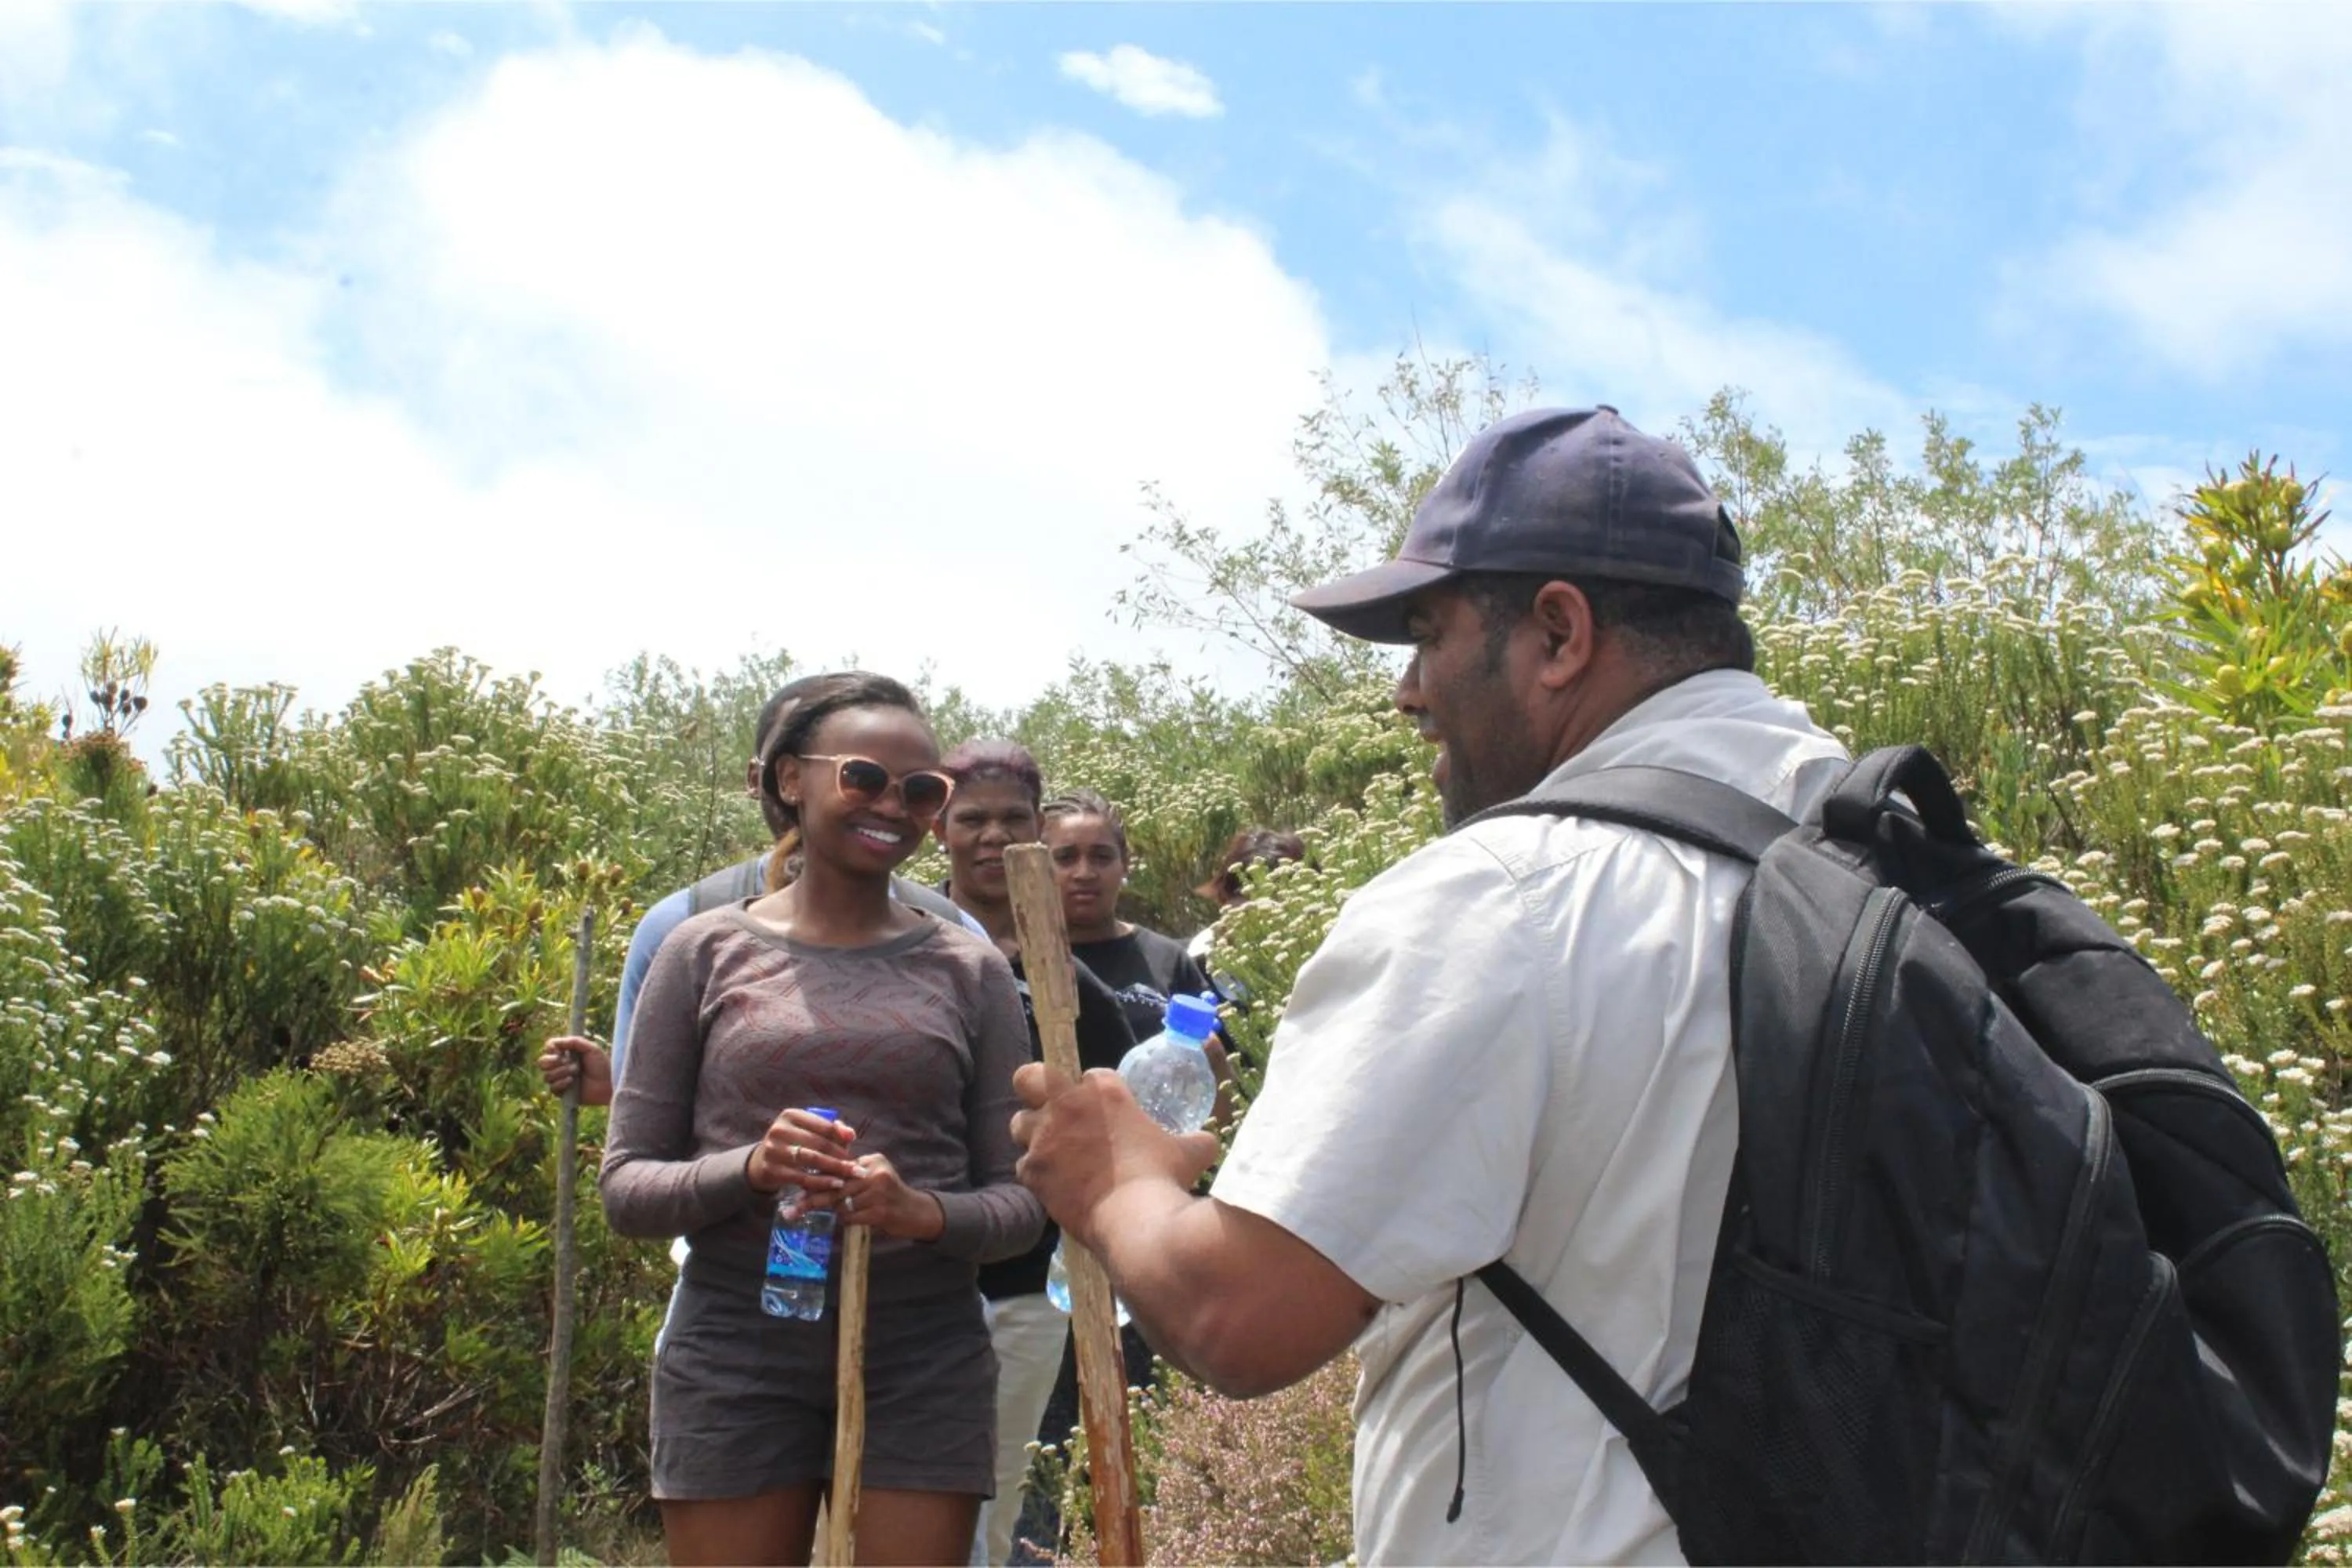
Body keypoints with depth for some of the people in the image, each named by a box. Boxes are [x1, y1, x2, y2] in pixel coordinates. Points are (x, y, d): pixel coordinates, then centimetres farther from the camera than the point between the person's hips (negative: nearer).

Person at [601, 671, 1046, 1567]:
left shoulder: (969, 970, 4)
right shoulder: (708, 951, 2)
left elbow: (1019, 1202, 5)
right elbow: (626, 1187, 2)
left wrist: (929, 1213, -16)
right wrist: (746, 1169, -17)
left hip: (923, 1357, 1)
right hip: (735, 1350, 0)